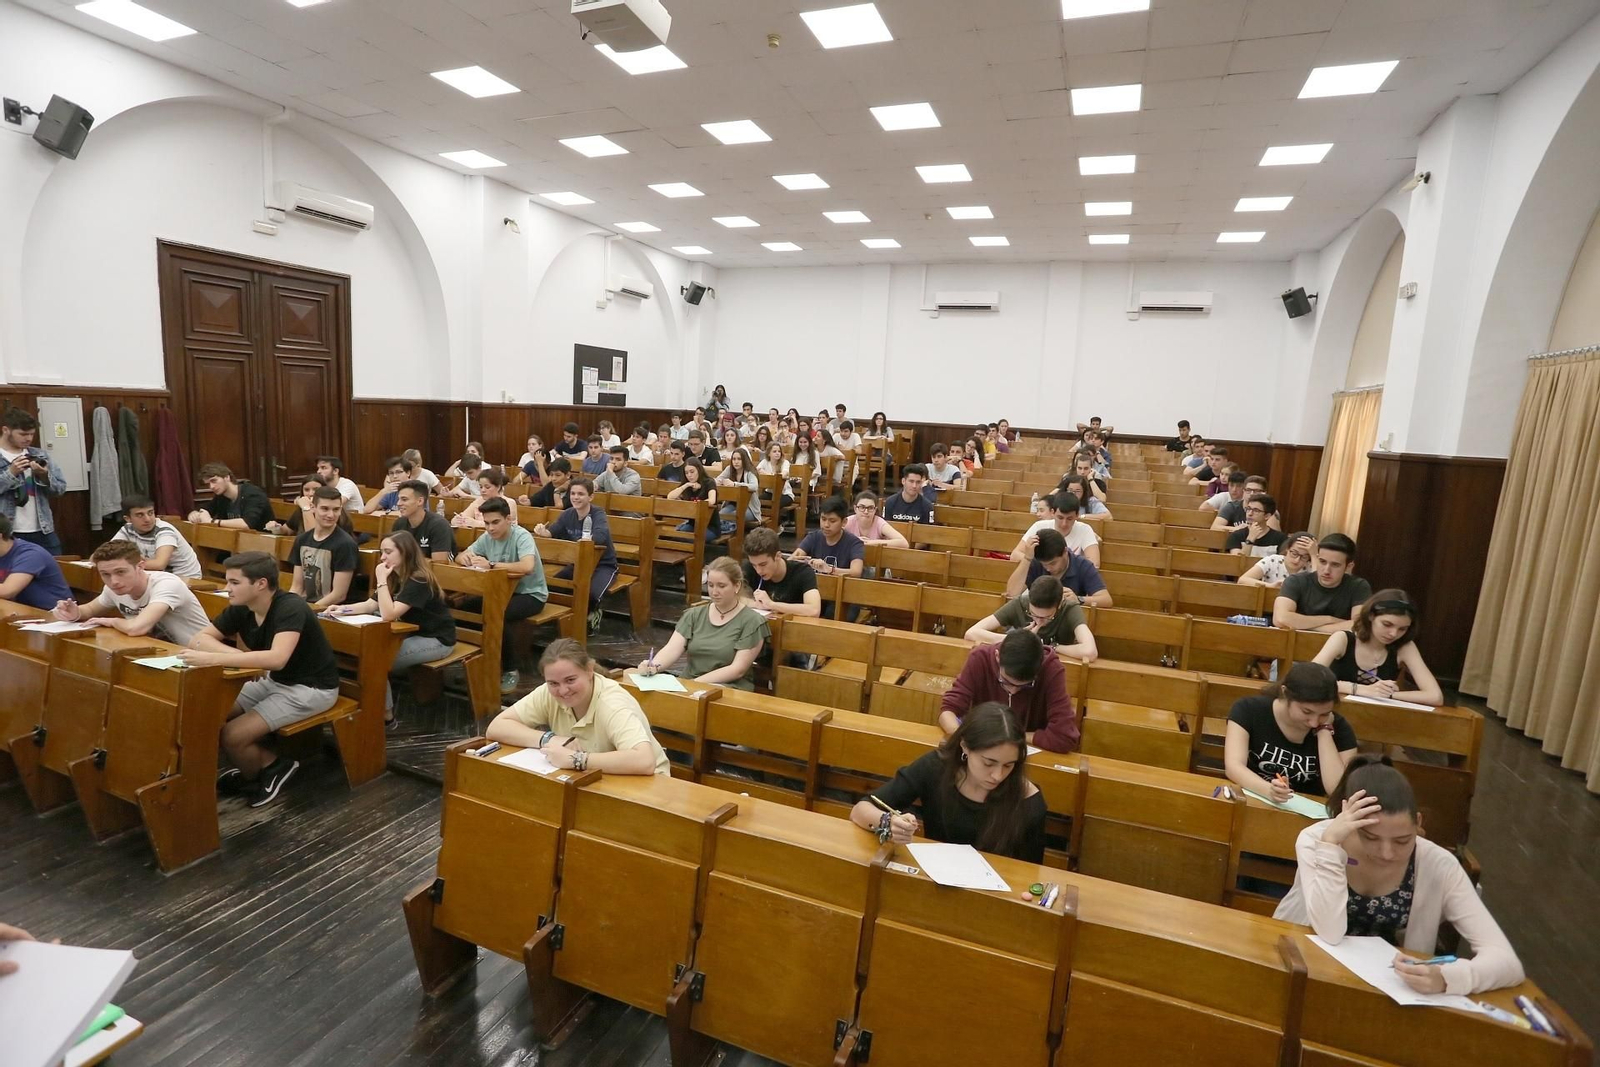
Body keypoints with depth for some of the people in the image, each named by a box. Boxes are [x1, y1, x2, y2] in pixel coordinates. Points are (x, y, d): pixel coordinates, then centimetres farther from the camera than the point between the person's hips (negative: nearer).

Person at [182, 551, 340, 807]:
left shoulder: (290, 608, -27)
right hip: (275, 681, 8)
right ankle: (263, 764, 15)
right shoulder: (241, 608, -4)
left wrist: (212, 659, -42)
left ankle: (270, 768, 14)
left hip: (311, 688, -8)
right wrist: (238, 656, -22)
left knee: (232, 736, -16)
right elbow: (199, 639, -4)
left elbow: (277, 658, -41)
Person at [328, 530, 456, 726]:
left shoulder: (419, 580, -24)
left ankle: (386, 717, -1)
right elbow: (369, 606, 4)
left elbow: (389, 614, -30)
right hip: (413, 634, 9)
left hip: (436, 640, -9)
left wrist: (381, 580, -28)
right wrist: (342, 609, -12)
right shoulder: (396, 578, 6)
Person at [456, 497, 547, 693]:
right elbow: (459, 558, 7)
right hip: (504, 590, 7)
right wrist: (464, 557, -18)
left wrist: (491, 565, -39)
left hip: (531, 594, -7)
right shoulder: (487, 537, 0)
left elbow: (527, 567, -39)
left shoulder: (522, 536, -21)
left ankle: (510, 670, -13)